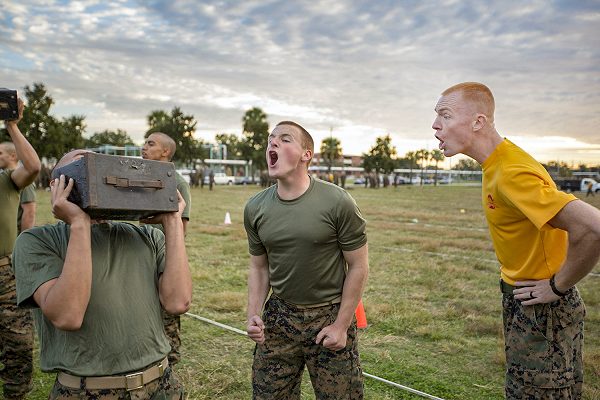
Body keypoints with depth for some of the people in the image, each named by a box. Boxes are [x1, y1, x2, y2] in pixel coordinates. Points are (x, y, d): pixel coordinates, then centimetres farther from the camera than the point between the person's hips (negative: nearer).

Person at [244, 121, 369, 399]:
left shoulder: (338, 203, -14)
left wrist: (341, 326, -8)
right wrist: (253, 314, -4)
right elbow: (259, 266, 9)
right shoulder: (255, 208, -1)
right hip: (278, 317, 4)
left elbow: (358, 266, -8)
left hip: (329, 315, -3)